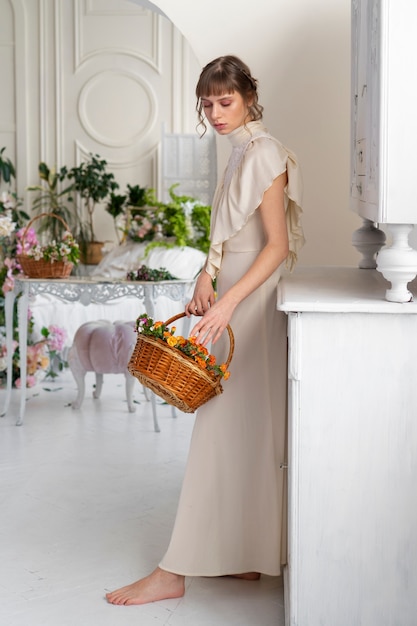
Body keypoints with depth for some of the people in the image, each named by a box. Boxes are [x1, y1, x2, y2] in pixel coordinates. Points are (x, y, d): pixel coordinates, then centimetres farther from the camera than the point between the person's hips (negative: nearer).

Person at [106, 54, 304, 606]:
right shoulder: (243, 153, 15)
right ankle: (247, 556, 20)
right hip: (233, 300, 10)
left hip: (249, 306, -10)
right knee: (242, 432, 11)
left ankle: (174, 573, -2)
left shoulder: (263, 154, -13)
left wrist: (228, 301, -27)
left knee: (225, 431, -7)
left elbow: (277, 245, -19)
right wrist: (207, 277, 1)